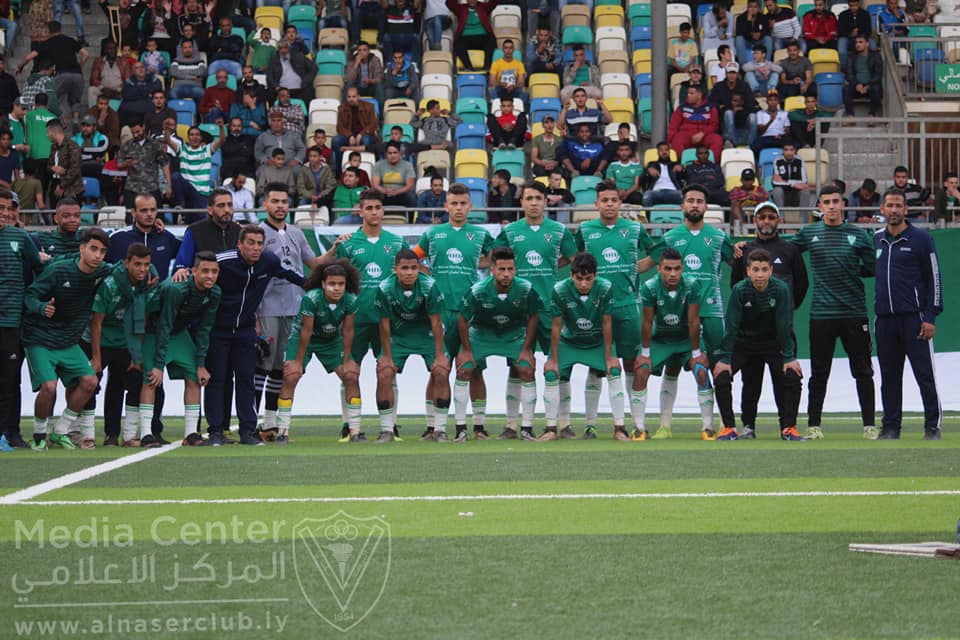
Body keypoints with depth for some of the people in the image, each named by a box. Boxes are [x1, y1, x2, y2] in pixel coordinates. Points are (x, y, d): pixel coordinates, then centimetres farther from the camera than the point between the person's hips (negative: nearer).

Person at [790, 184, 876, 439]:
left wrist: (851, 273, 3)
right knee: (819, 373, 4)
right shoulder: (808, 233, 6)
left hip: (854, 312, 0)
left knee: (863, 372, 3)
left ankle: (869, 425, 7)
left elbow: (874, 268, 8)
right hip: (822, 314, 0)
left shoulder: (858, 235, 5)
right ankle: (813, 425, 11)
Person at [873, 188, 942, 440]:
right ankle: (891, 426, 14)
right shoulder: (876, 239, 12)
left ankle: (933, 426, -2)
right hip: (884, 318, 5)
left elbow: (934, 278, -2)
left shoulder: (921, 239, -1)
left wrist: (931, 317, -9)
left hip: (914, 317, -5)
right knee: (889, 376, 7)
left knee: (925, 374, -5)